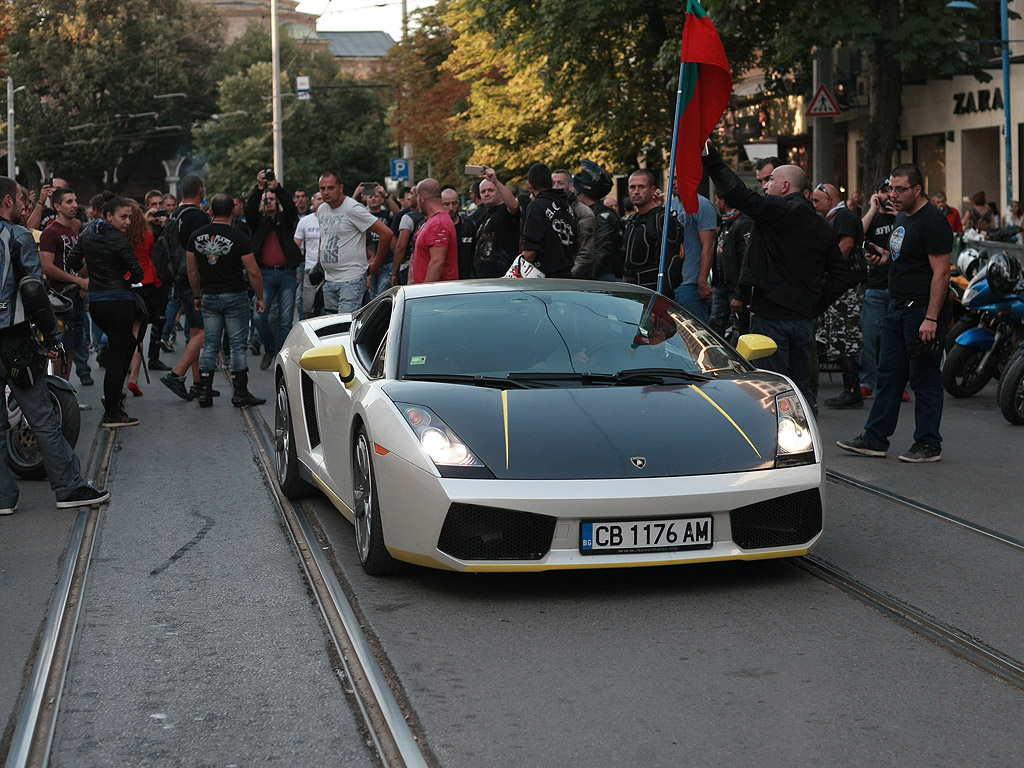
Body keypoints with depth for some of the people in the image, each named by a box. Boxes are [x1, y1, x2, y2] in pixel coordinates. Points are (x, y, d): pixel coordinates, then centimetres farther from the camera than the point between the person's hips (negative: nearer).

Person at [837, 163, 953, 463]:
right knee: (888, 375, 10)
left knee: (925, 379, -2)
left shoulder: (933, 221, -15)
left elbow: (941, 273, -19)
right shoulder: (900, 218, 15)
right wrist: (886, 256, 7)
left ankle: (928, 444, 6)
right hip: (897, 308, 9)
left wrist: (931, 318, -24)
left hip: (923, 310, -9)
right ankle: (875, 440, 14)